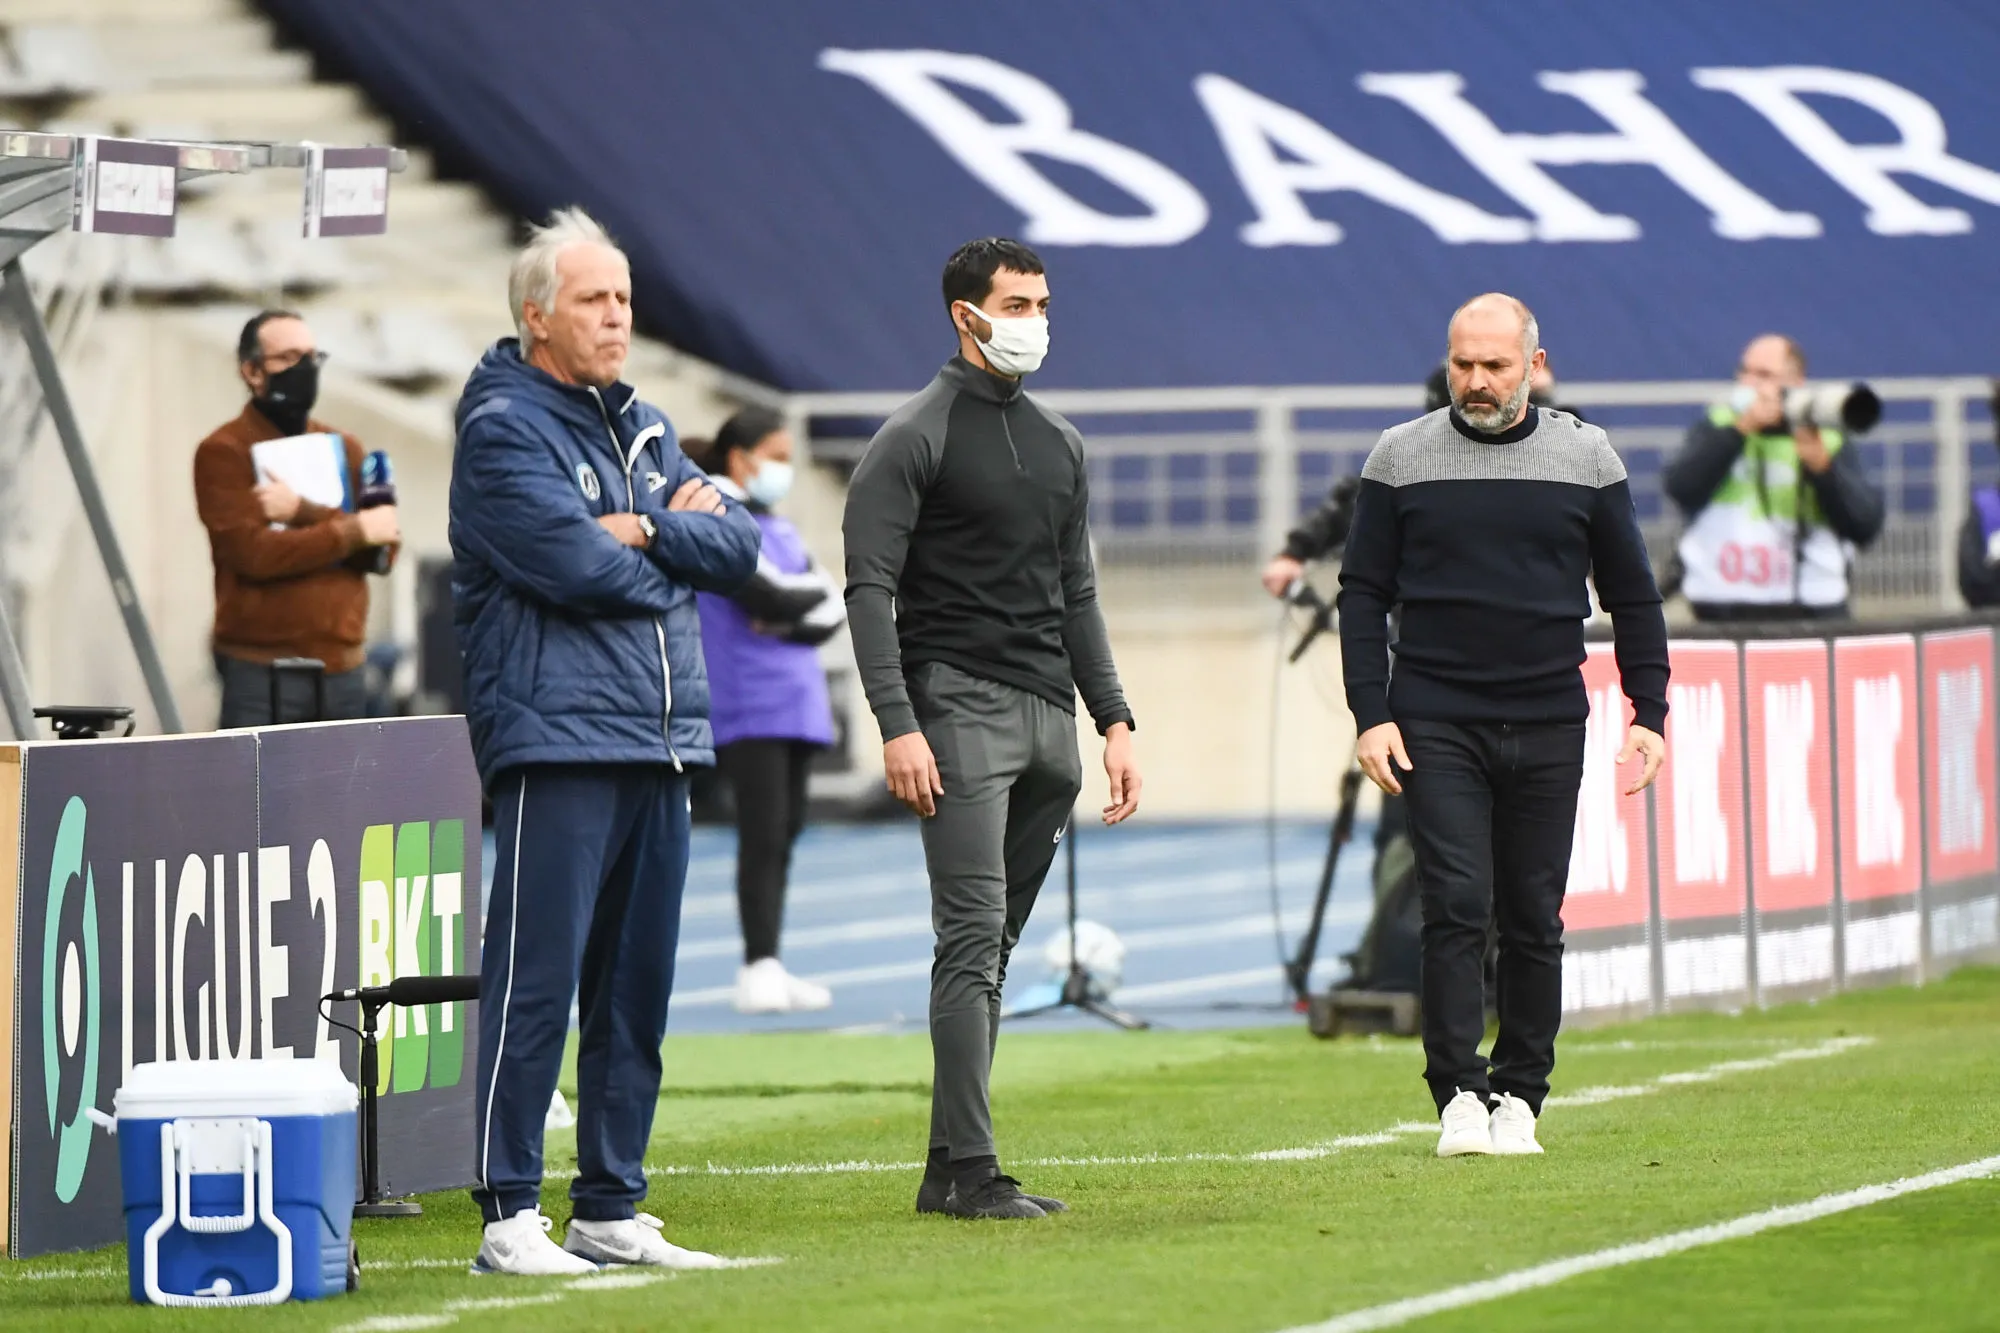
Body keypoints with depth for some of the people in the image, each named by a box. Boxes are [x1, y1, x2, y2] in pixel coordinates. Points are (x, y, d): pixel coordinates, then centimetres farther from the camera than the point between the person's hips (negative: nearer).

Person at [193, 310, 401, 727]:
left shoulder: (343, 449, 14)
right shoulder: (223, 453, -1)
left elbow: (382, 551, 1)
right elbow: (253, 553, -15)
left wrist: (304, 512, -13)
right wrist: (355, 529, -10)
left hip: (342, 671, 5)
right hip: (261, 674, -5)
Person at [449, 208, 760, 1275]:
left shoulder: (643, 429, 19)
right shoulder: (502, 429, -5)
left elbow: (737, 547, 8)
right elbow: (575, 565, -18)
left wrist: (642, 531, -8)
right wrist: (675, 553, -1)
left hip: (659, 745, 8)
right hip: (556, 739, -8)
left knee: (636, 987, 9)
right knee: (536, 982, -9)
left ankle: (611, 1208, 15)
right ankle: (508, 1215, -7)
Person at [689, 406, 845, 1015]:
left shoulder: (780, 530, 19)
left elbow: (834, 610, 9)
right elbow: (769, 596, -17)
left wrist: (790, 618, -9)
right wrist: (815, 590, 0)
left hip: (797, 705, 8)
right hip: (749, 706, -8)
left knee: (785, 832, 6)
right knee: (763, 833, -12)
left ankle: (768, 973, 9)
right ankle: (759, 969, -12)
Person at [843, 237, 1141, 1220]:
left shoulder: (1060, 444, 17)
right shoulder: (914, 438, -5)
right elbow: (869, 588, -11)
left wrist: (1113, 720, 13)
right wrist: (897, 727, -20)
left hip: (1049, 717, 7)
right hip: (959, 708, -7)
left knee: (994, 947, 7)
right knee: (974, 941, -13)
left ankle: (947, 1167, 10)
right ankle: (970, 1169, -14)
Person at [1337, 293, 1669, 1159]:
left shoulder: (1587, 459, 7)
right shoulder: (1401, 458, 4)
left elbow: (1631, 596, 13)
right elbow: (1363, 594, 6)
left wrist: (1649, 714, 4)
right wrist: (1371, 716, -4)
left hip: (1548, 729, 1)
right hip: (1436, 724, -1)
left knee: (1534, 918, 3)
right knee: (1456, 908, -10)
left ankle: (1518, 1096, 10)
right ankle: (1459, 1097, -8)